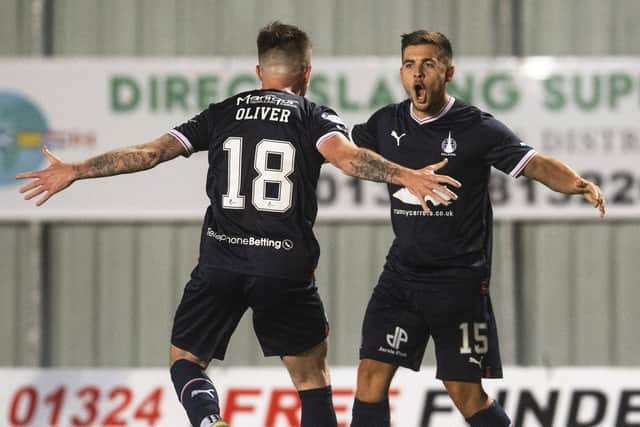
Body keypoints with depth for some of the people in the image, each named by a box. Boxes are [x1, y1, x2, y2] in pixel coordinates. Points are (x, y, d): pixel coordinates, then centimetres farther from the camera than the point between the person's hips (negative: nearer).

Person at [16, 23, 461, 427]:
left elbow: (150, 152, 7)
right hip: (285, 267, -1)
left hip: (221, 261, 1)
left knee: (186, 360, 15)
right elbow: (344, 155, -18)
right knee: (312, 377, 10)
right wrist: (406, 176, -29)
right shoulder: (315, 117, 3)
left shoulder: (222, 114, 10)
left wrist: (74, 172, 13)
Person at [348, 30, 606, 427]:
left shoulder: (476, 127, -10)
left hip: (460, 279, -4)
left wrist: (578, 183, -35)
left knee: (466, 393, -3)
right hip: (402, 272, 4)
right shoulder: (386, 123, 4)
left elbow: (535, 163, -17)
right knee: (373, 374, -3)